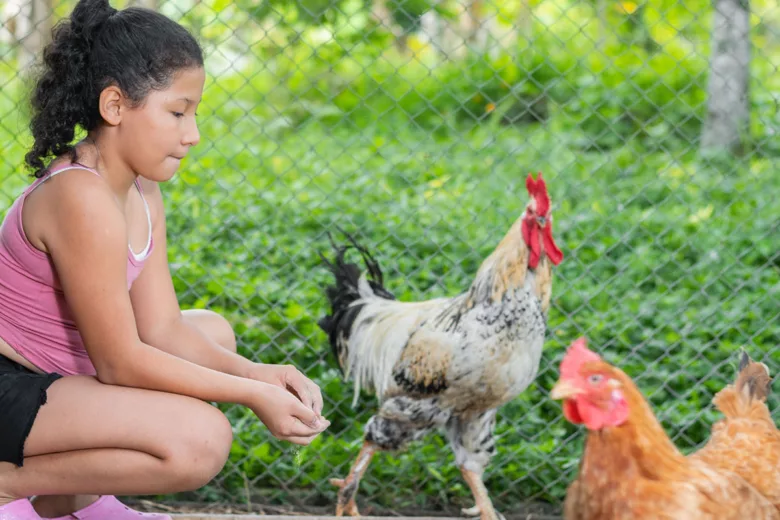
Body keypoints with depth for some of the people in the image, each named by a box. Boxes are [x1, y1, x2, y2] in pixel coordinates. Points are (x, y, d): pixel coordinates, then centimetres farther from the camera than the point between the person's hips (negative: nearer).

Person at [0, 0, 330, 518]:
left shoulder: (143, 192, 6)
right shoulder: (84, 199, -25)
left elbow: (162, 328, 4)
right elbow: (120, 362, -22)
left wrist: (257, 373, -10)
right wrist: (251, 395, -17)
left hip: (56, 374, 11)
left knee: (214, 331, 20)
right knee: (201, 438, -25)